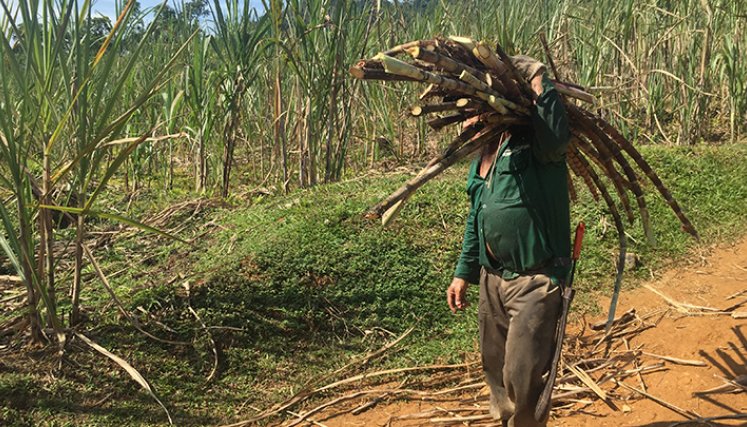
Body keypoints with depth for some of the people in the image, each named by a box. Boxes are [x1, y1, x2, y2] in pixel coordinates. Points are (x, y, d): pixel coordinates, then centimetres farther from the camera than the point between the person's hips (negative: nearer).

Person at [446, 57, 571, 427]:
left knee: (522, 376, -4)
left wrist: (538, 79, -26)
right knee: (495, 368, 19)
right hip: (492, 280, 8)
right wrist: (464, 272, 18)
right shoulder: (483, 151, 12)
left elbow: (556, 137, -37)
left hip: (535, 281, -8)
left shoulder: (533, 140, -11)